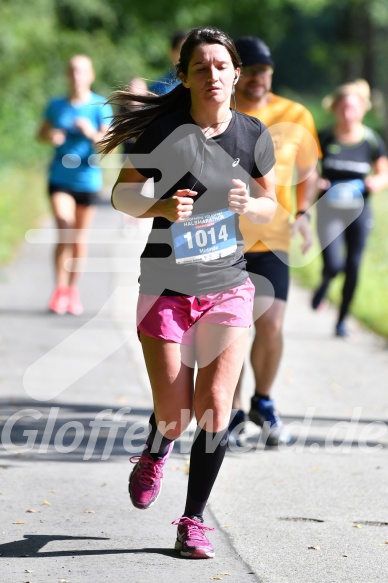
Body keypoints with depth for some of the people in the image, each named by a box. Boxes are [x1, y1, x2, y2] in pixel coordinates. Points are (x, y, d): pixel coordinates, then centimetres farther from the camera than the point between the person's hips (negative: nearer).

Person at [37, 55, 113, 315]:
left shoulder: (100, 106, -3)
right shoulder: (57, 105, 3)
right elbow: (42, 133, 15)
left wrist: (91, 133, -27)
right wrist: (50, 136, -8)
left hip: (87, 178, 0)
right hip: (60, 177, 0)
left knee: (79, 235, 8)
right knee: (64, 228, -17)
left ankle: (73, 289, 24)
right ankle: (60, 287, -8)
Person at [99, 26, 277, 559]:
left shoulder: (254, 135, 1)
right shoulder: (164, 130, -8)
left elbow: (269, 207, 13)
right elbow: (121, 195, -1)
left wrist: (249, 203, -10)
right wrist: (160, 207, -22)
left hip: (227, 287, 2)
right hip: (167, 287, -2)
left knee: (215, 407, -9)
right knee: (173, 417, 0)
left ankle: (194, 521, 6)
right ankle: (154, 455, 37)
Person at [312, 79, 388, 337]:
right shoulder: (324, 138, -4)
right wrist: (314, 182, -16)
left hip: (359, 211, 2)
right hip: (329, 211, -1)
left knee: (353, 267, 0)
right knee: (333, 264, -14)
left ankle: (342, 320, 16)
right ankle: (323, 286, 23)